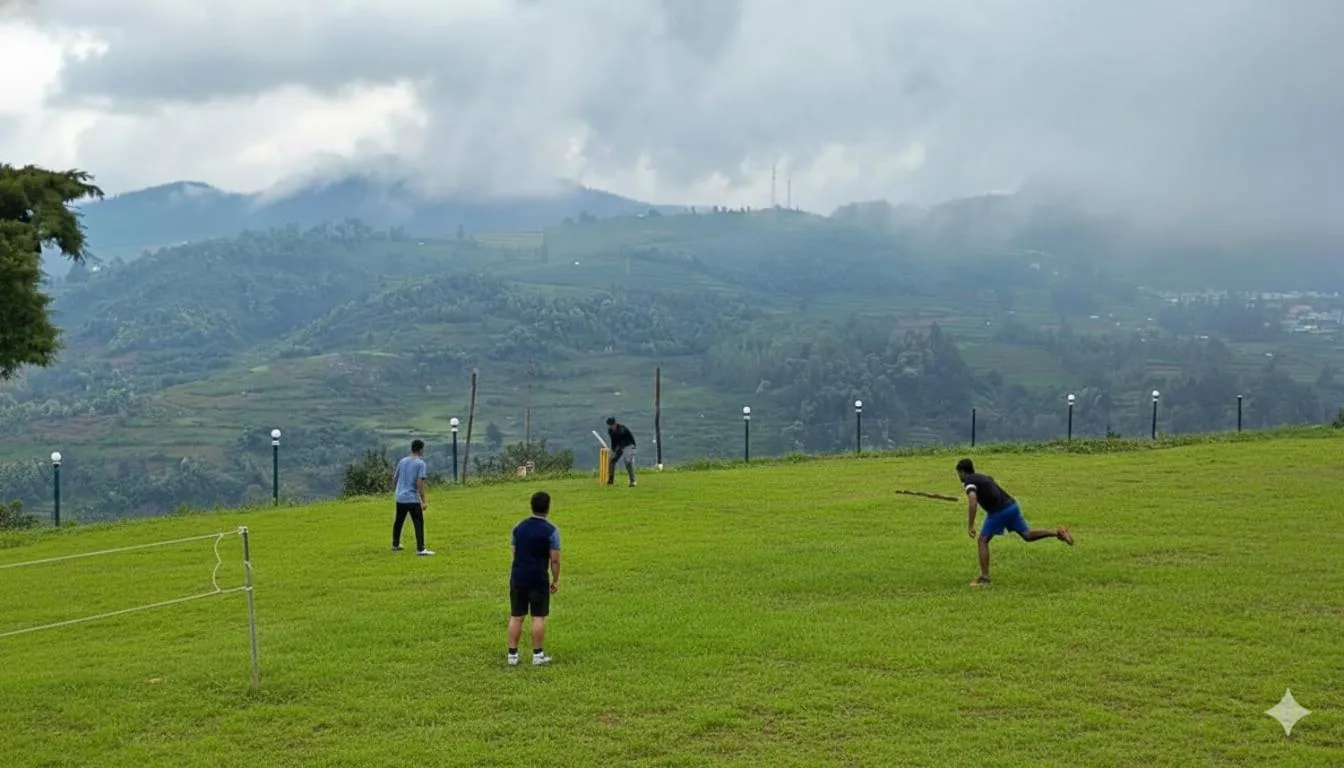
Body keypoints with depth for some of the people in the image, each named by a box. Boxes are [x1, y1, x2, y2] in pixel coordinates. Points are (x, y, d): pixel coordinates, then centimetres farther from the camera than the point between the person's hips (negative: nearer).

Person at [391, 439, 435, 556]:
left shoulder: (402, 461, 9)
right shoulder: (421, 464, -8)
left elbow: (394, 480, 13)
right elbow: (420, 483, -15)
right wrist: (423, 502, -13)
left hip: (400, 498, 6)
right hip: (413, 499, -6)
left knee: (398, 522, 20)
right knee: (419, 523, -4)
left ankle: (395, 545, 33)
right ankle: (420, 549, -10)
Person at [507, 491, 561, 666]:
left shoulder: (519, 526, 6)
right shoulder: (551, 530, -9)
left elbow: (514, 552, 12)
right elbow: (555, 559, -10)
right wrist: (555, 581, 0)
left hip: (517, 578, 4)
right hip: (539, 579, -4)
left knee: (516, 617, 8)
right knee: (538, 617, 4)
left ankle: (512, 654, 11)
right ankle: (538, 655, 8)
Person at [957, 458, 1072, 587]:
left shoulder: (969, 481, -6)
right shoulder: (983, 477, 22)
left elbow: (972, 503, -20)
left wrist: (970, 526, -20)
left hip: (998, 511, -8)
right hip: (1011, 506, 8)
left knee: (982, 541, 0)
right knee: (1027, 535, 15)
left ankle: (984, 577, -4)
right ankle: (1058, 532, 1)